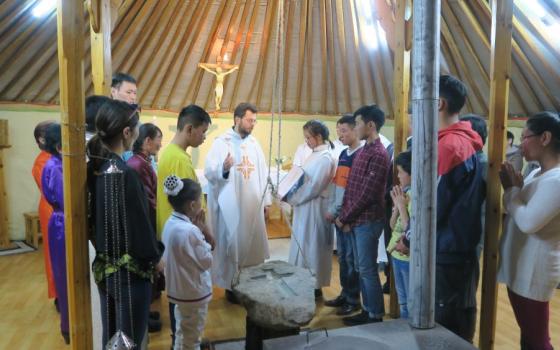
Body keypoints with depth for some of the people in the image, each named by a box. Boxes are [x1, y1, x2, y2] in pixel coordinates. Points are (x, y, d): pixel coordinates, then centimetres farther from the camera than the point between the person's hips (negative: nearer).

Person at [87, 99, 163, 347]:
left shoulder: (94, 167, 0)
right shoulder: (124, 173, -23)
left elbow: (96, 217, 9)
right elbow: (139, 225, -19)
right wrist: (155, 258, -4)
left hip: (104, 267, 8)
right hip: (129, 272, -8)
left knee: (110, 338, 22)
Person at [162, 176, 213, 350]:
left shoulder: (170, 223, -2)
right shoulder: (190, 231, -29)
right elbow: (207, 261, -18)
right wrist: (201, 231, -15)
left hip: (178, 288, 8)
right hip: (194, 292, -8)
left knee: (182, 333, 26)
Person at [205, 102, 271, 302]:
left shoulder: (254, 142, 10)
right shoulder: (221, 142, -7)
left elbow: (262, 172, 12)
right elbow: (209, 172, -16)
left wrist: (266, 199, 10)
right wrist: (223, 168, -37)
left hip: (253, 205, 6)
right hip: (230, 205, -5)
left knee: (253, 245, 12)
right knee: (232, 244, 4)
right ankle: (231, 285, 20)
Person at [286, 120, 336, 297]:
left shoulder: (325, 158, -18)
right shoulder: (315, 154, 11)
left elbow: (313, 187, -21)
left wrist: (291, 199, -15)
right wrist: (290, 195, 2)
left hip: (315, 207, -9)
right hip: (305, 206, 9)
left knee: (312, 246, 3)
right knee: (303, 245, 15)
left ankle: (315, 286, 18)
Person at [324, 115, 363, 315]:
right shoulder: (343, 154, 13)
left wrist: (335, 211, -13)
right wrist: (330, 209, 7)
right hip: (338, 214, 8)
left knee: (351, 257, 2)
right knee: (342, 255, 15)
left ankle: (353, 300, 16)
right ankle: (345, 294, 28)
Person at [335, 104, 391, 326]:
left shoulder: (378, 154, -16)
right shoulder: (363, 151, 13)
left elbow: (368, 194, -20)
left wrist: (344, 218, -11)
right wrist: (344, 217, 5)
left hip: (368, 221, -9)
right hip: (356, 221, 9)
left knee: (368, 270, 1)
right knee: (362, 269, 16)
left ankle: (376, 316, 16)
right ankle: (367, 310, 28)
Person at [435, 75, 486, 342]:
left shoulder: (449, 144, -19)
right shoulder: (467, 141, 9)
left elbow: (434, 202, -18)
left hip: (446, 251, -9)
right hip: (462, 247, 9)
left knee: (445, 329, 5)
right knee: (460, 323, 20)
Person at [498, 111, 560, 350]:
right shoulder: (537, 174, 9)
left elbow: (528, 222, -28)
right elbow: (517, 214, 14)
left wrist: (511, 189, -14)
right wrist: (514, 188, -3)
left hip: (533, 272, -9)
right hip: (519, 268, 9)